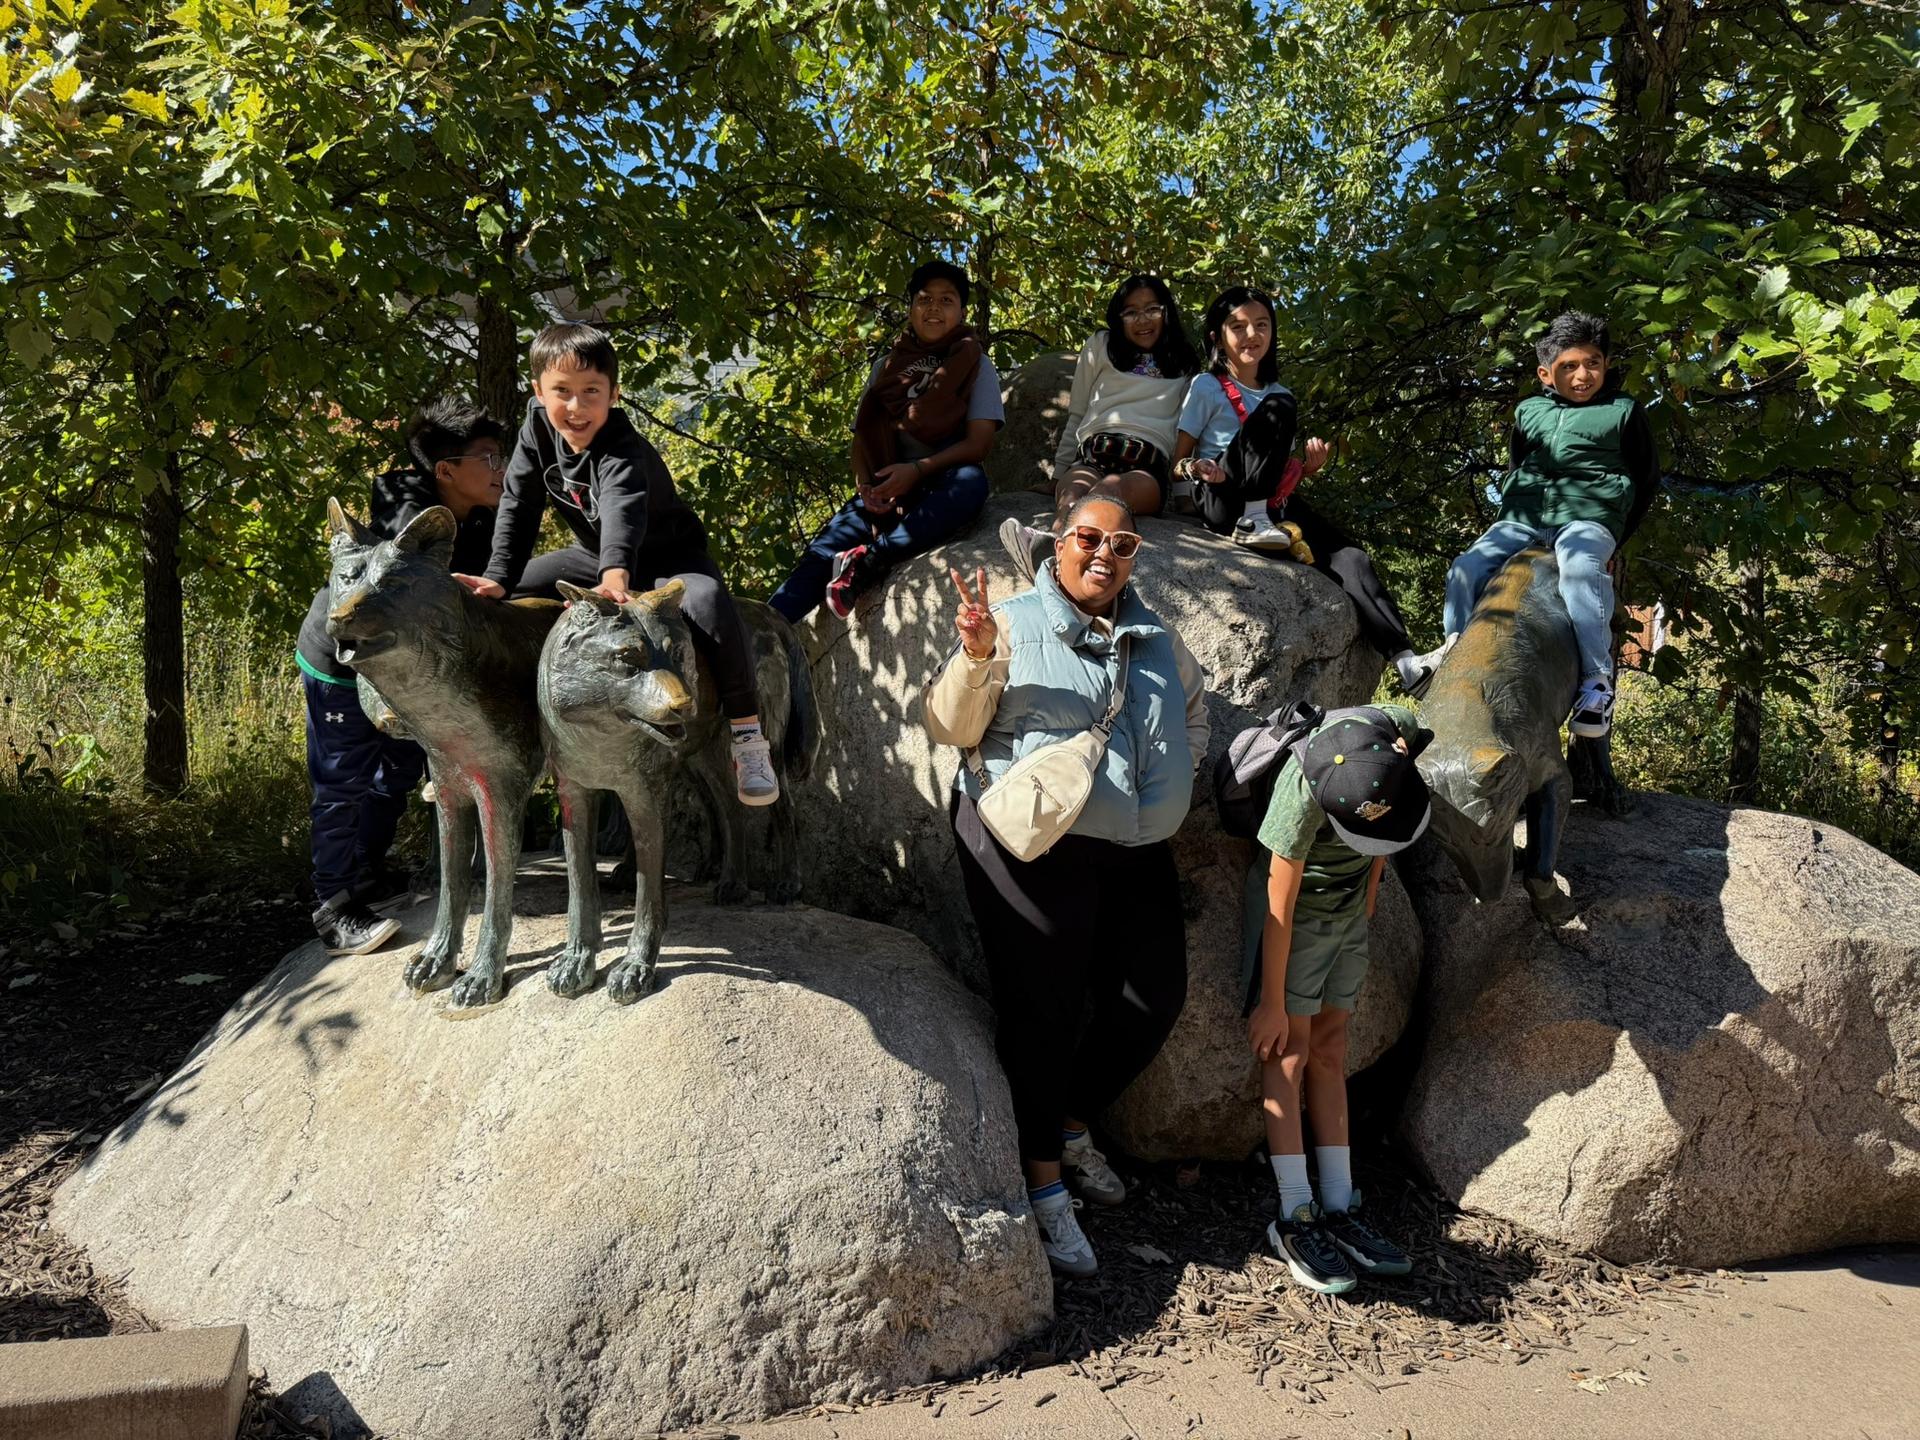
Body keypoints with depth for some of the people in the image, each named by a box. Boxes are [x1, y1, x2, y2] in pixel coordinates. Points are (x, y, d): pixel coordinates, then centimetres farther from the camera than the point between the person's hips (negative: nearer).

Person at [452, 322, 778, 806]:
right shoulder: (537, 429, -12)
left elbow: (623, 508, -51)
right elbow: (518, 507, -10)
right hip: (594, 556, 7)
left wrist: (616, 575, -70)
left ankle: (747, 734, -28)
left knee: (707, 601, -37)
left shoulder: (624, 451, -31)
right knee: (495, 599, 0)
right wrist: (499, 578, -22)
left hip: (667, 556, -6)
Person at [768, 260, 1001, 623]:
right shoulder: (886, 366, 18)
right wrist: (865, 487, -7)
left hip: (939, 490, -2)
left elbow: (979, 442, -3)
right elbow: (862, 435, 15)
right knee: (821, 555, -25)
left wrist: (918, 470, -18)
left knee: (971, 481, -38)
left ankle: (869, 561, -38)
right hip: (885, 490, 2)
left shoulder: (976, 365, 9)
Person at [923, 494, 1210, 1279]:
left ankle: (1070, 1123, 30)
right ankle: (1044, 1184, 15)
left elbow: (1195, 720, 30)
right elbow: (950, 728, -8)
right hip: (1034, 851, -6)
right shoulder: (1014, 625, -3)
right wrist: (977, 657, -24)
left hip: (1137, 854, 6)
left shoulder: (1159, 640, 14)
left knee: (1154, 1001, 7)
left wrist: (1170, 787, 14)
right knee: (1045, 1011, 0)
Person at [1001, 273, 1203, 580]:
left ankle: (1048, 544, -72)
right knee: (1074, 491, -38)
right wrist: (1059, 472, 17)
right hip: (1092, 455, 1)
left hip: (1148, 467, -1)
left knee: (1111, 487, -40)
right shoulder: (1101, 346, 27)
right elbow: (1076, 416, 25)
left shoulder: (1185, 365, 28)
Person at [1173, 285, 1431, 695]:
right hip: (1223, 501, -4)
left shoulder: (1278, 393, 24)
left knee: (1348, 555, -21)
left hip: (1272, 505, 5)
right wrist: (1193, 468, -22)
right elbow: (1176, 461, 3)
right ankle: (1252, 522, -28)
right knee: (1276, 410, -25)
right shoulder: (1206, 386, 8)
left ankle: (1405, 660, -28)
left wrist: (1309, 466, 2)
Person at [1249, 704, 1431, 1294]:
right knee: (1290, 1049, -8)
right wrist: (1272, 1004, -18)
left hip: (1351, 910, 6)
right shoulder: (1304, 793, -35)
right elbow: (1278, 908, -25)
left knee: (1330, 1049, 6)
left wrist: (1372, 884, 11)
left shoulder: (1405, 734, -19)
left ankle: (1339, 1211, 6)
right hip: (1302, 910, -5)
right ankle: (1294, 1218, -6)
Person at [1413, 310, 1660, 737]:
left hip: (1588, 518, -4)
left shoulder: (1623, 411, 8)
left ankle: (1597, 680, -36)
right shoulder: (1528, 412, 17)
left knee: (1579, 568, -37)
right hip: (1523, 517, 4)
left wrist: (1615, 539, 4)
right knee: (1466, 569, -19)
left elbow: (1648, 478, 12)